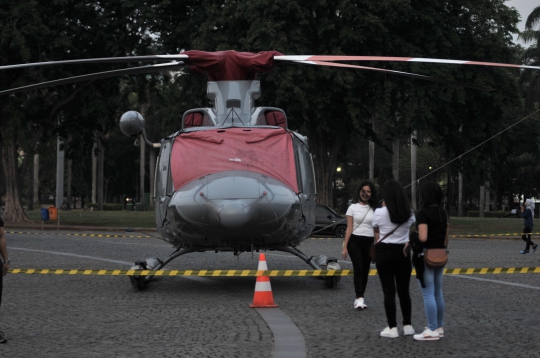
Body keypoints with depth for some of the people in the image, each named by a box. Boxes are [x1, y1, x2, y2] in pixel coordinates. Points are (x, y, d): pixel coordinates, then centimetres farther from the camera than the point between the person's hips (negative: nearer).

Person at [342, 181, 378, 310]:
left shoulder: (375, 210, 9)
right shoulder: (353, 208, 4)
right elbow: (349, 229, 0)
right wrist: (345, 247, -6)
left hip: (369, 242, 3)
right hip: (355, 241, -3)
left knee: (365, 271, 6)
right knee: (358, 269, -16)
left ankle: (359, 299, 16)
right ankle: (359, 299, -24)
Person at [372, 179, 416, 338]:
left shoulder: (380, 213, -9)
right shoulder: (409, 214, 0)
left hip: (384, 252, -3)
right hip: (402, 253, 3)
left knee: (389, 291, 1)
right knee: (404, 290, 13)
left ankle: (392, 328, 2)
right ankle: (407, 326, 17)